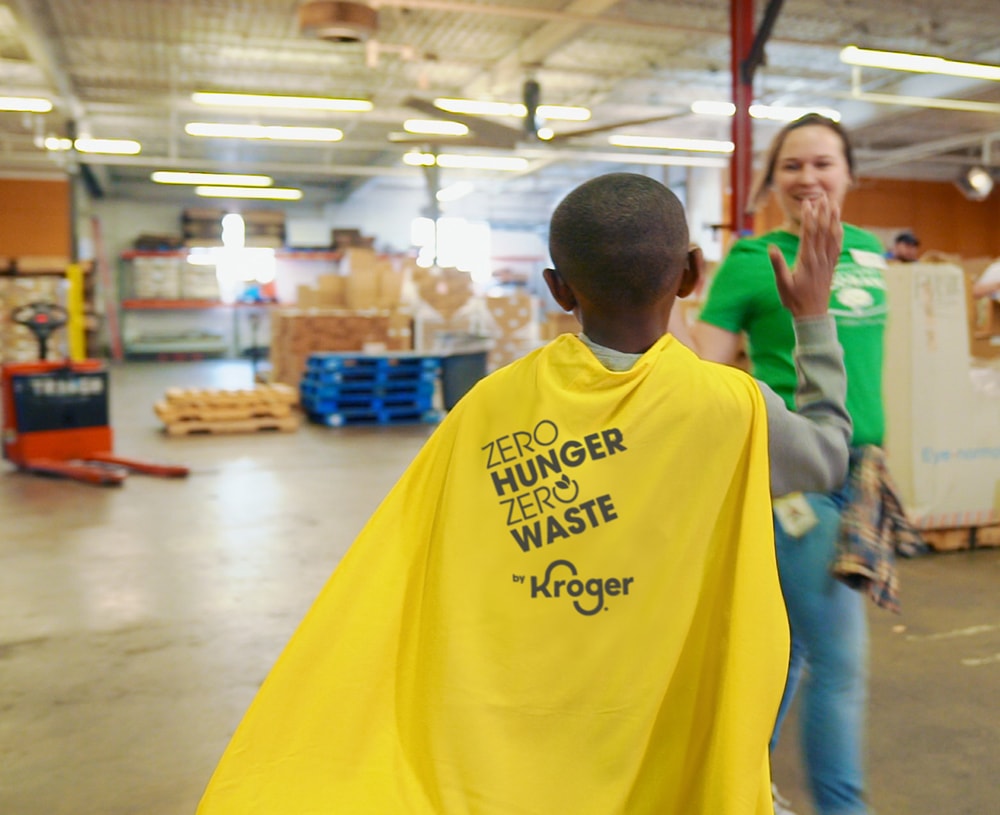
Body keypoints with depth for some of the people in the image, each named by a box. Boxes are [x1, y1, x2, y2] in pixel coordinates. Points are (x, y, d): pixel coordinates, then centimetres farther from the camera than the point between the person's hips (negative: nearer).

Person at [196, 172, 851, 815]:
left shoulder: (491, 404, -10)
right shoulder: (729, 404, -14)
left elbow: (383, 594, -6)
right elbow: (829, 453, 8)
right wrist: (814, 315, 17)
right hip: (662, 759, -1)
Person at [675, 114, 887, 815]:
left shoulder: (867, 252, 11)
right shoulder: (754, 260, -7)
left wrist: (875, 455, 19)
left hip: (859, 471, 6)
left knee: (793, 640, 17)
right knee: (841, 658, -3)